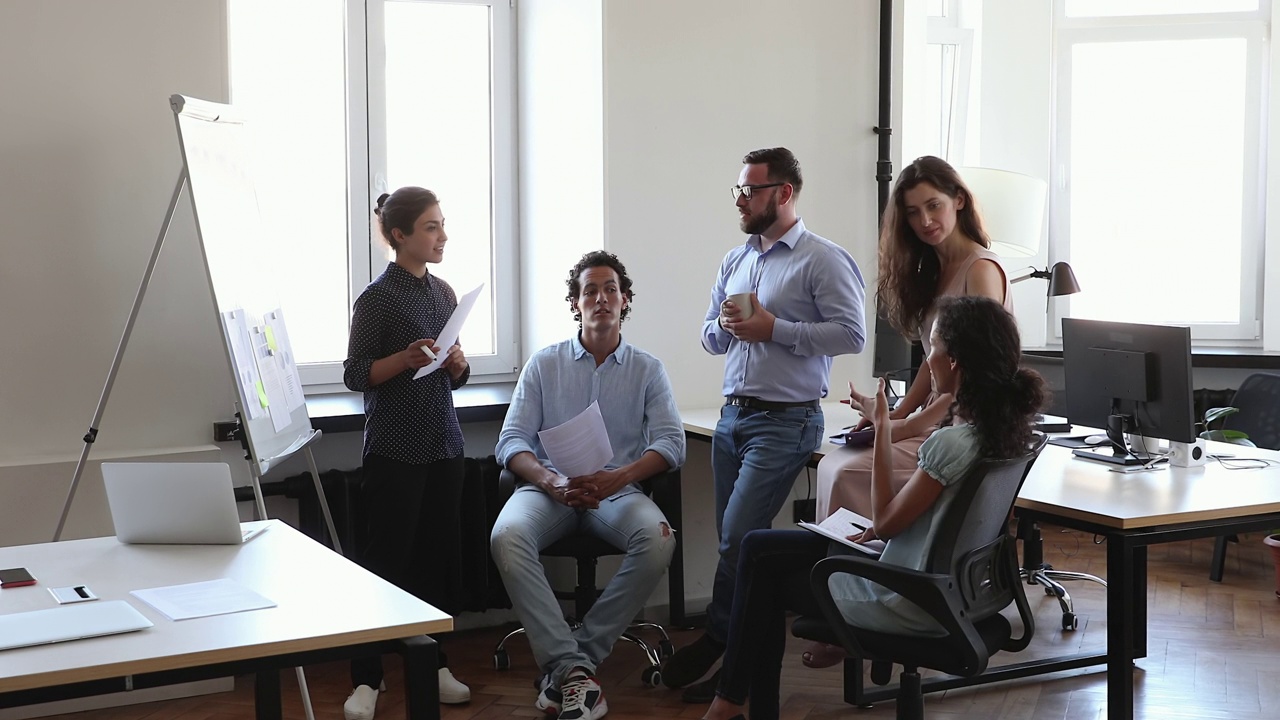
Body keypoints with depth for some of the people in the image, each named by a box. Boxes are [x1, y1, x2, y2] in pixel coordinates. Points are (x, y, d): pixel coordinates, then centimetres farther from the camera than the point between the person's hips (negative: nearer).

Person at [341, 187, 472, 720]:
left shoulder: (444, 293, 11)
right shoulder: (378, 298, -8)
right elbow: (355, 375, -8)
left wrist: (458, 366, -3)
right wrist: (405, 359, -22)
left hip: (443, 443, 6)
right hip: (395, 449, -6)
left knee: (437, 555, 10)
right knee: (385, 557, -2)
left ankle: (433, 663, 21)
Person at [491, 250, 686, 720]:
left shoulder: (648, 370, 13)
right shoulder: (543, 364, 13)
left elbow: (671, 444, 0)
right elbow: (511, 441, 5)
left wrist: (619, 477, -21)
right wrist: (551, 481, -17)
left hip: (618, 490, 0)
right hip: (550, 489, 0)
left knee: (658, 538, -33)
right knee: (507, 536, -33)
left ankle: (565, 662, -25)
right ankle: (573, 667, -30)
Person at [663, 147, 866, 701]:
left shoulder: (823, 260, -7)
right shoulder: (735, 261, 15)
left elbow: (851, 335, -15)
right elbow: (710, 338, 20)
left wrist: (774, 329, -18)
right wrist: (726, 326, -4)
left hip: (785, 421, -7)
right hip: (732, 415, 7)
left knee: (738, 537, -12)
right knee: (736, 541, 10)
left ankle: (716, 642, 4)